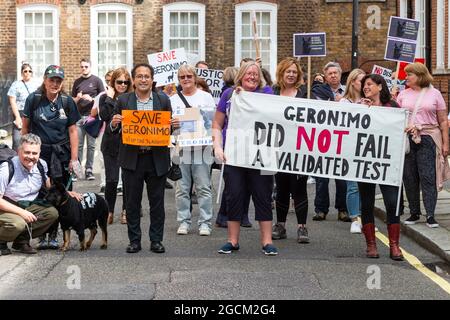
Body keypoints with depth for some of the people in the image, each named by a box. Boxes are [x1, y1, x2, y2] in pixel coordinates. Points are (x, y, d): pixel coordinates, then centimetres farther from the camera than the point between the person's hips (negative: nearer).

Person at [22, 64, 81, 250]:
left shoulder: (67, 102, 3)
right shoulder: (33, 99, -2)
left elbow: (73, 131, 5)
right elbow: (25, 127, 5)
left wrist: (74, 158, 0)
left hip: (61, 154, 1)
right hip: (39, 152, -1)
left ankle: (53, 235, 12)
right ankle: (42, 236, 5)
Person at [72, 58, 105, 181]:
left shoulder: (96, 80, 4)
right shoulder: (77, 82, 14)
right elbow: (72, 100, 19)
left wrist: (91, 99, -13)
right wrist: (78, 98, -3)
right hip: (79, 116, 2)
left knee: (91, 145, 0)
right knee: (78, 145, 0)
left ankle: (89, 170, 5)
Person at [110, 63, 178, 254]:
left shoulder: (163, 100, 5)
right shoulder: (123, 101, 4)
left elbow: (169, 128, 10)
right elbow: (113, 131, 6)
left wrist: (174, 125, -12)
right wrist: (114, 124, -16)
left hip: (157, 158, 0)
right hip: (132, 159, 0)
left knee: (157, 202, 6)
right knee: (132, 202, 6)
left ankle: (156, 240, 16)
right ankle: (134, 240, 15)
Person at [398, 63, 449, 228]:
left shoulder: (434, 94, 5)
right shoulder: (403, 94, 12)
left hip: (428, 139, -3)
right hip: (406, 139, 3)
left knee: (428, 177, -7)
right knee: (409, 177, 4)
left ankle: (430, 215, -5)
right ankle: (414, 213, 14)